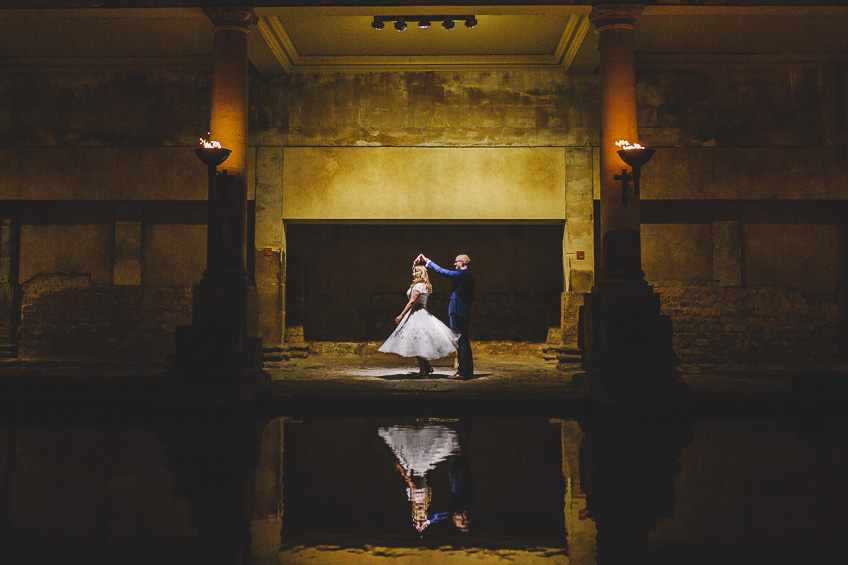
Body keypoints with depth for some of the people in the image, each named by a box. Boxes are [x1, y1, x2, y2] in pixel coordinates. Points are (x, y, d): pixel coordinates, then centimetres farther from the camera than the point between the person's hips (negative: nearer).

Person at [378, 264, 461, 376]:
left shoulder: (418, 286, -14)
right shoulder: (425, 286, 11)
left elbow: (411, 302, -18)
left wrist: (401, 315, -16)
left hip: (416, 315, -10)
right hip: (422, 314, 10)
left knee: (417, 344, -6)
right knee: (421, 344, 14)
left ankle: (422, 371, -4)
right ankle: (427, 367, 15)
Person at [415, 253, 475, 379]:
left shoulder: (461, 273, -10)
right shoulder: (469, 276, 17)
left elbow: (442, 271, -13)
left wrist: (427, 261, -4)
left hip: (457, 311, -10)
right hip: (465, 312, 10)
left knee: (461, 342, -9)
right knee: (464, 342, 12)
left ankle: (462, 372, -9)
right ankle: (468, 370, 16)